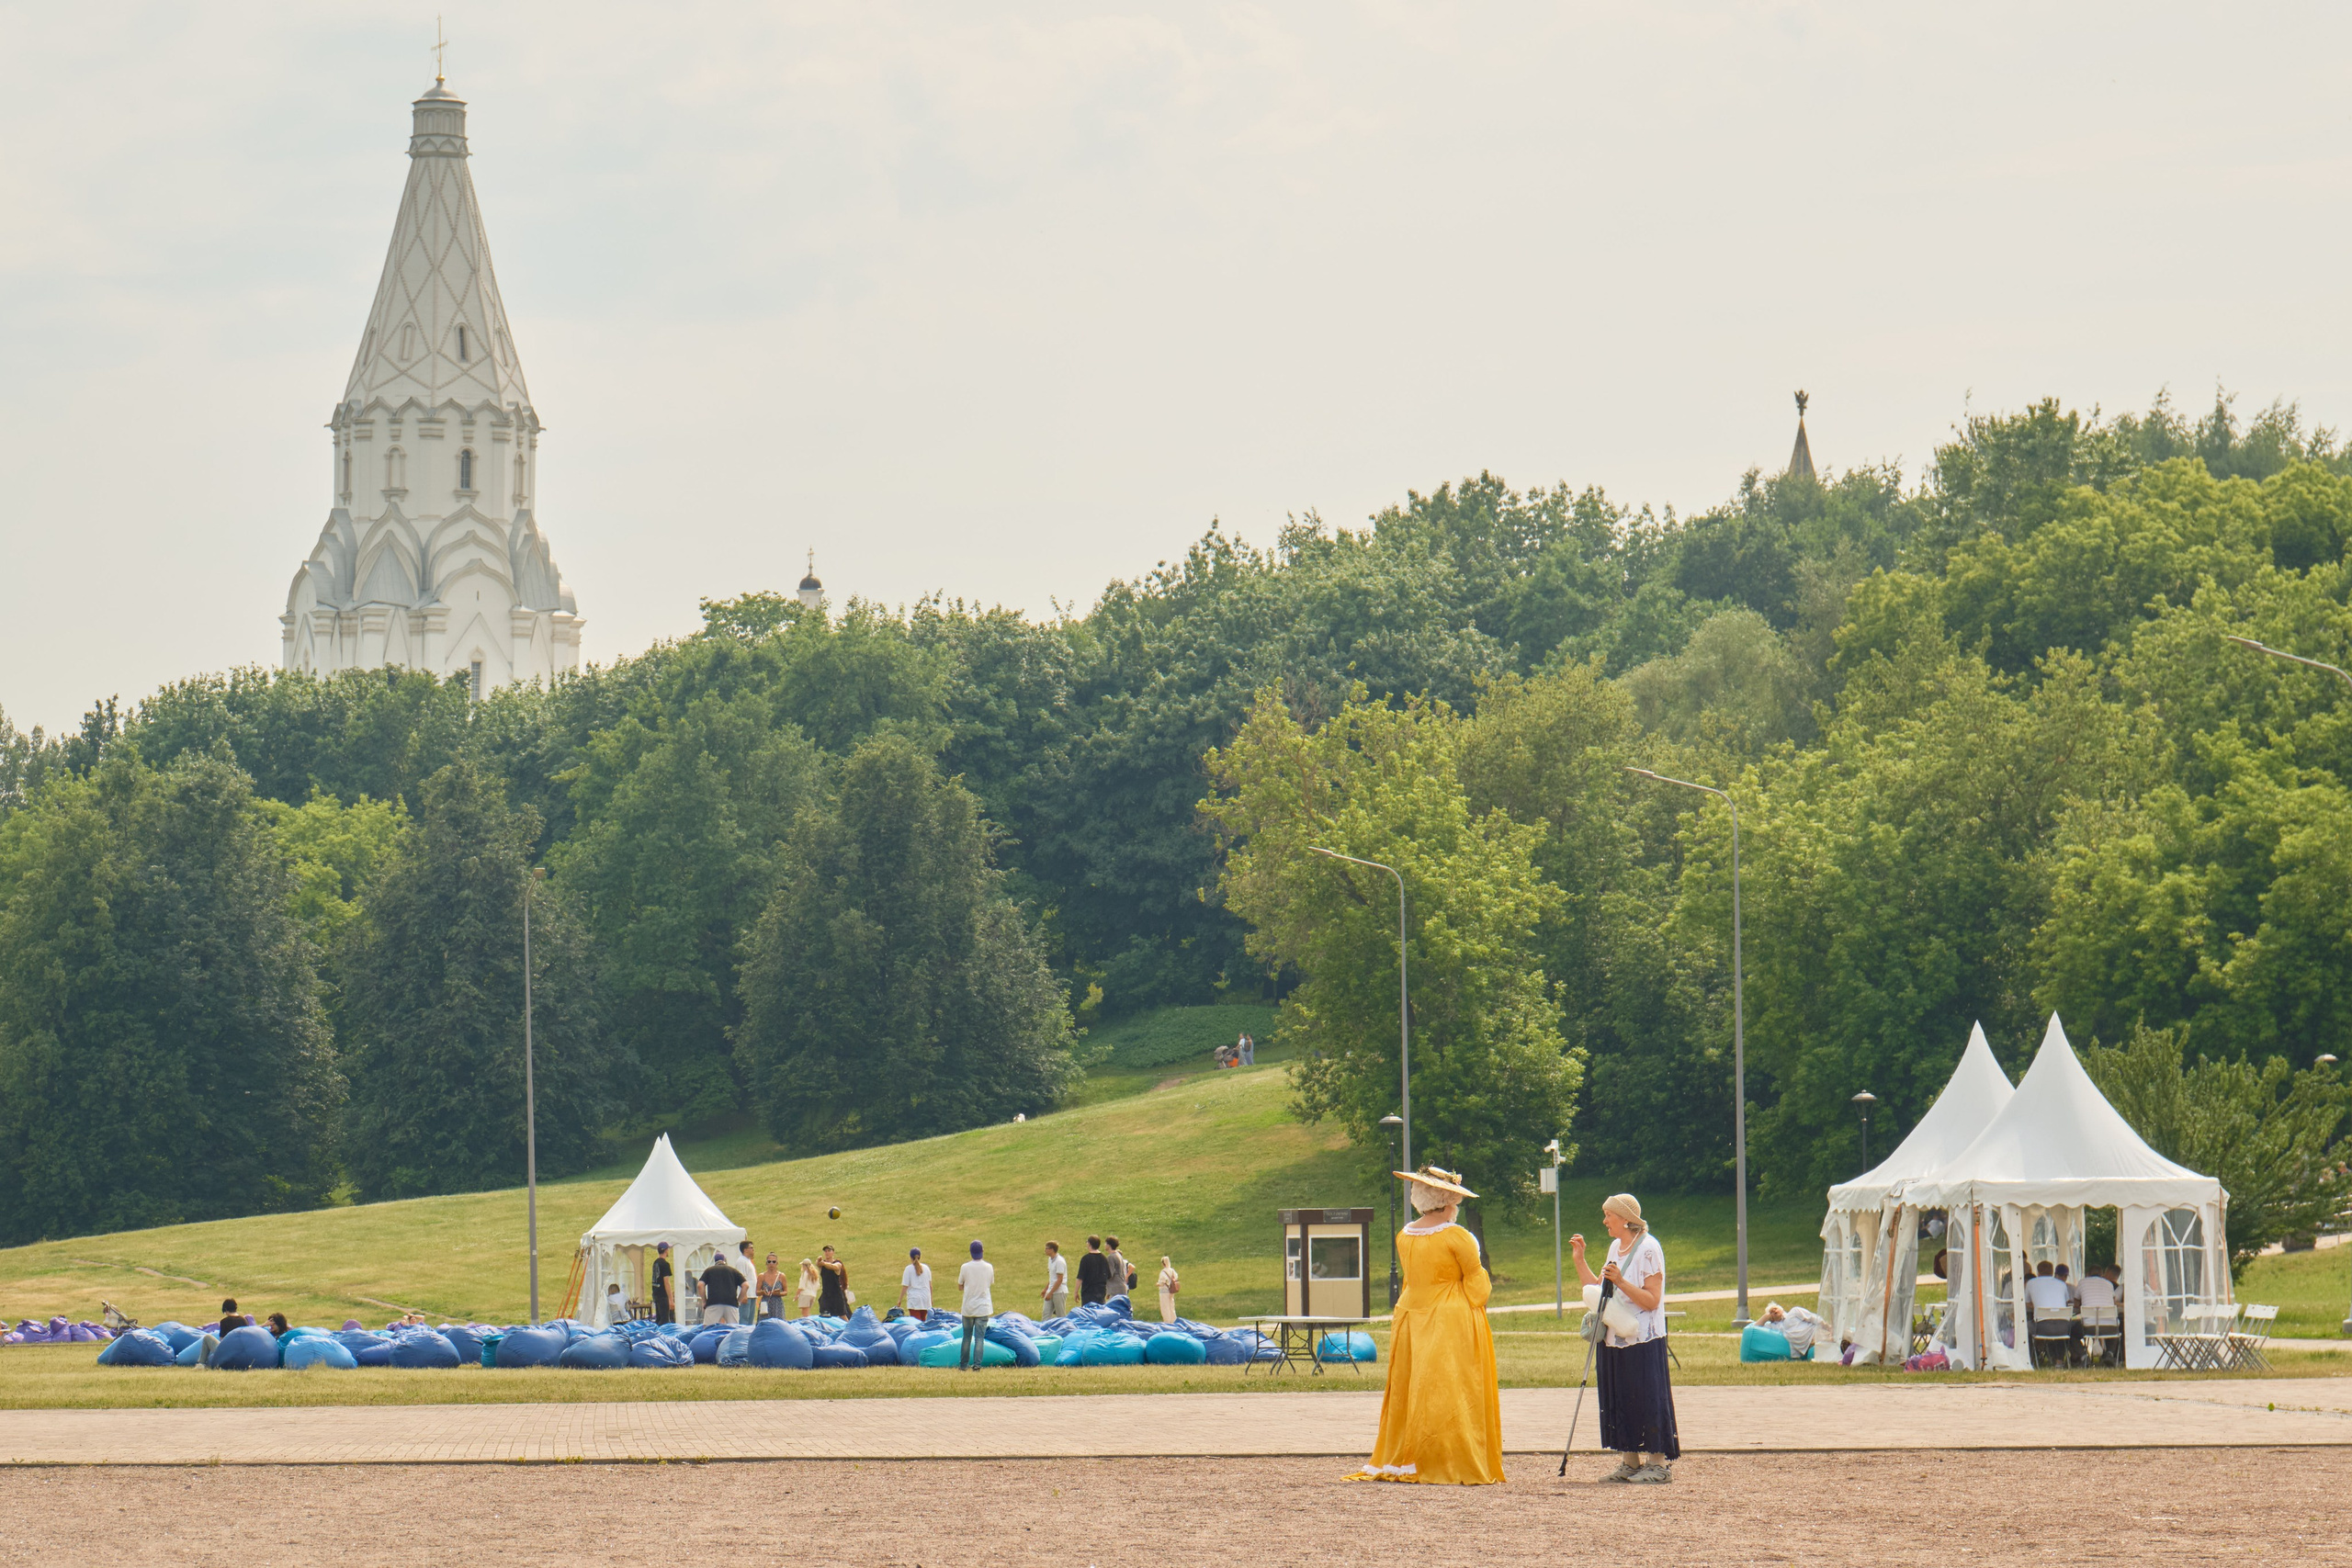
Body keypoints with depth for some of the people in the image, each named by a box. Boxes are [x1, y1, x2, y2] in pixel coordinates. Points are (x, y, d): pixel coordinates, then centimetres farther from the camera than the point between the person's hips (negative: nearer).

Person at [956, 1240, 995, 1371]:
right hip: (983, 1308, 0)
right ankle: (976, 1364, -10)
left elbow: (960, 1286, 3)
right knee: (980, 1337, 0)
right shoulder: (989, 1267, -3)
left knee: (967, 1337, 12)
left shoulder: (965, 1267, -6)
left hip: (968, 1308, 0)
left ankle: (963, 1364, 17)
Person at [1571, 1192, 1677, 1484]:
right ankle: (1631, 1462, 15)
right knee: (1619, 1399, 8)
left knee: (1647, 1398, -6)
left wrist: (1620, 1281, -25)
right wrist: (1580, 1259, 11)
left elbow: (1652, 1300, -17)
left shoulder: (1648, 1249, -12)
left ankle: (1658, 1462, -1)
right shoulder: (1616, 1247, 14)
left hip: (1643, 1341, -8)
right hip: (1614, 1340, 8)